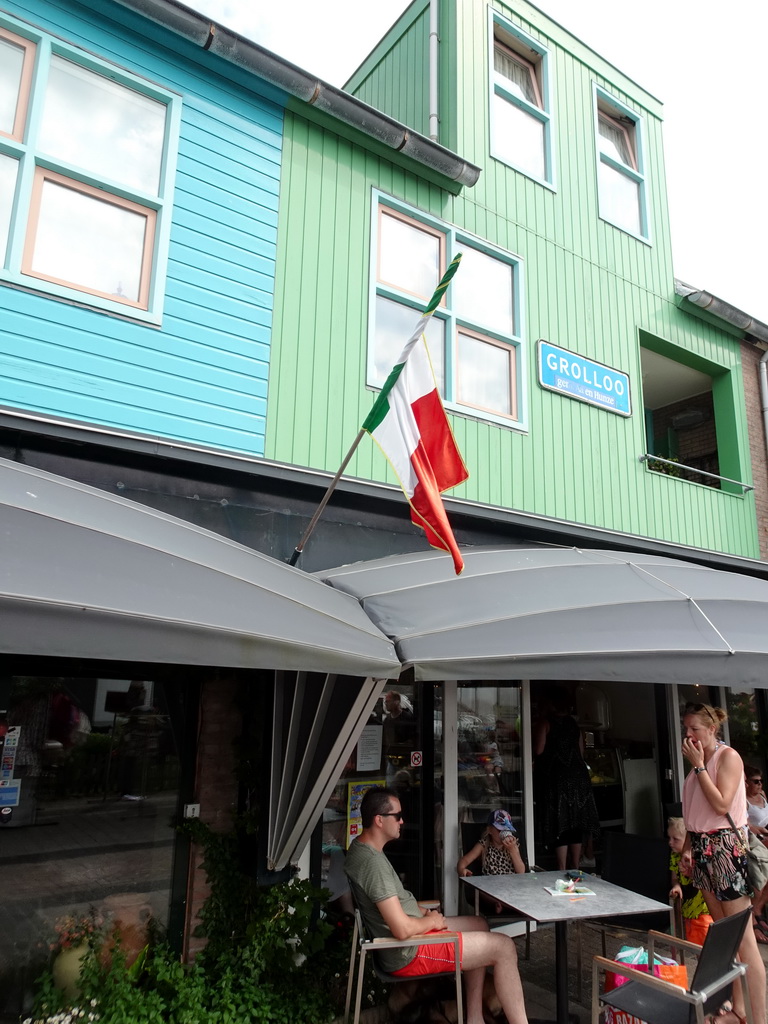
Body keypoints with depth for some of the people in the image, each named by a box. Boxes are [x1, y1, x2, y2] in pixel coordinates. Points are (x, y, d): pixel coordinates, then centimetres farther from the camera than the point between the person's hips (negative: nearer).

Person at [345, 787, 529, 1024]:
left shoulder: (361, 849, 5)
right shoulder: (372, 861, -28)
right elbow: (402, 929, -29)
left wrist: (424, 912, 6)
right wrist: (432, 921, -10)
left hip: (411, 936, 10)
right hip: (409, 952, -10)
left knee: (480, 924, 23)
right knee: (504, 947, -6)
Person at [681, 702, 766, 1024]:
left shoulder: (728, 756, -11)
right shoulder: (700, 759, 11)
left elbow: (721, 805, -21)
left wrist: (698, 765, -18)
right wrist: (687, 845, 13)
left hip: (725, 847, -8)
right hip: (703, 848, 8)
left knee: (742, 935, -6)